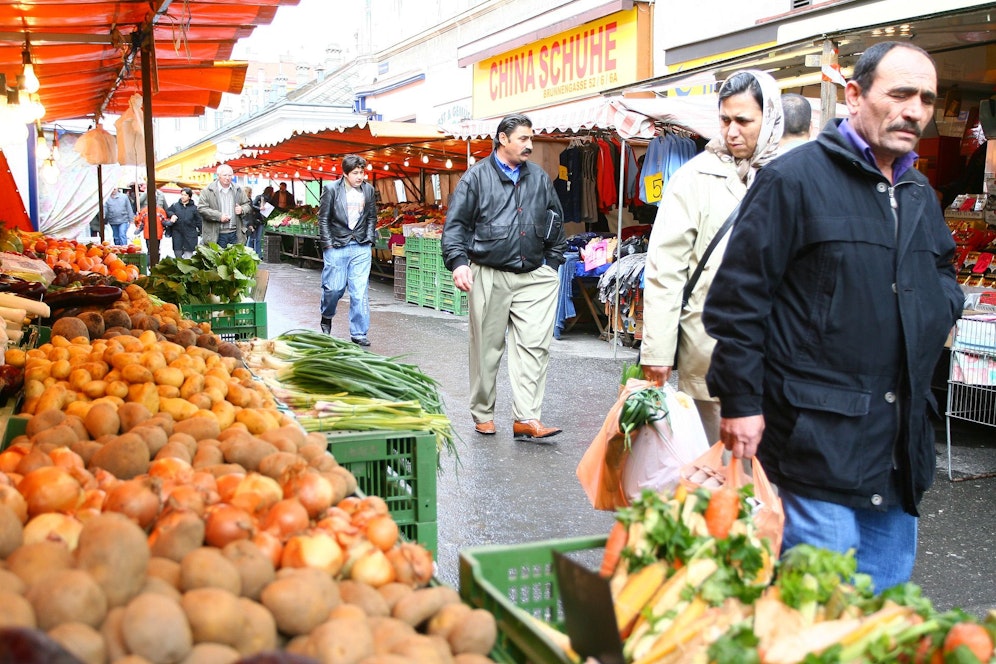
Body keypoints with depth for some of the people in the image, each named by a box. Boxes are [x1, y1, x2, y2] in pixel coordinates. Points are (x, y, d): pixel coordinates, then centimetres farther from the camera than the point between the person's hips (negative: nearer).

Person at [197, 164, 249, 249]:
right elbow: (201, 208, -6)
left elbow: (247, 204, 21)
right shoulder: (208, 191, -2)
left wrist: (242, 209, -4)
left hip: (235, 234, 4)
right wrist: (219, 216, -15)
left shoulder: (238, 190, 11)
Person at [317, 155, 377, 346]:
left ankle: (359, 333, 5)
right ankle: (326, 317, 32)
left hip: (361, 248, 2)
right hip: (336, 247, -2)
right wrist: (328, 244, -6)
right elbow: (323, 219, -1)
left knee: (360, 291, -1)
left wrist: (369, 240, 6)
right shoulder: (331, 189, -3)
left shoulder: (368, 190, 7)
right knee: (334, 288, 1)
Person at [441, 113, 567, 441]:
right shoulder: (477, 176, 2)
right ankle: (483, 415, 20)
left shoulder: (540, 179, 14)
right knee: (487, 347, 6)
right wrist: (458, 261, -13)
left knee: (534, 346, -7)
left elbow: (556, 225, 21)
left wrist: (553, 264, 16)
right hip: (489, 276, -3)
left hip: (534, 278, 3)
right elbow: (455, 223, -1)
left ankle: (527, 418, -6)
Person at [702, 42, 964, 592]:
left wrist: (944, 305, 9)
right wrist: (740, 401, -14)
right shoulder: (796, 177, -8)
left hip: (901, 437, 8)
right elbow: (738, 293, -11)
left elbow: (941, 270, 33)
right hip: (818, 430, -8)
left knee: (889, 579, 17)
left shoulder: (919, 194, 16)